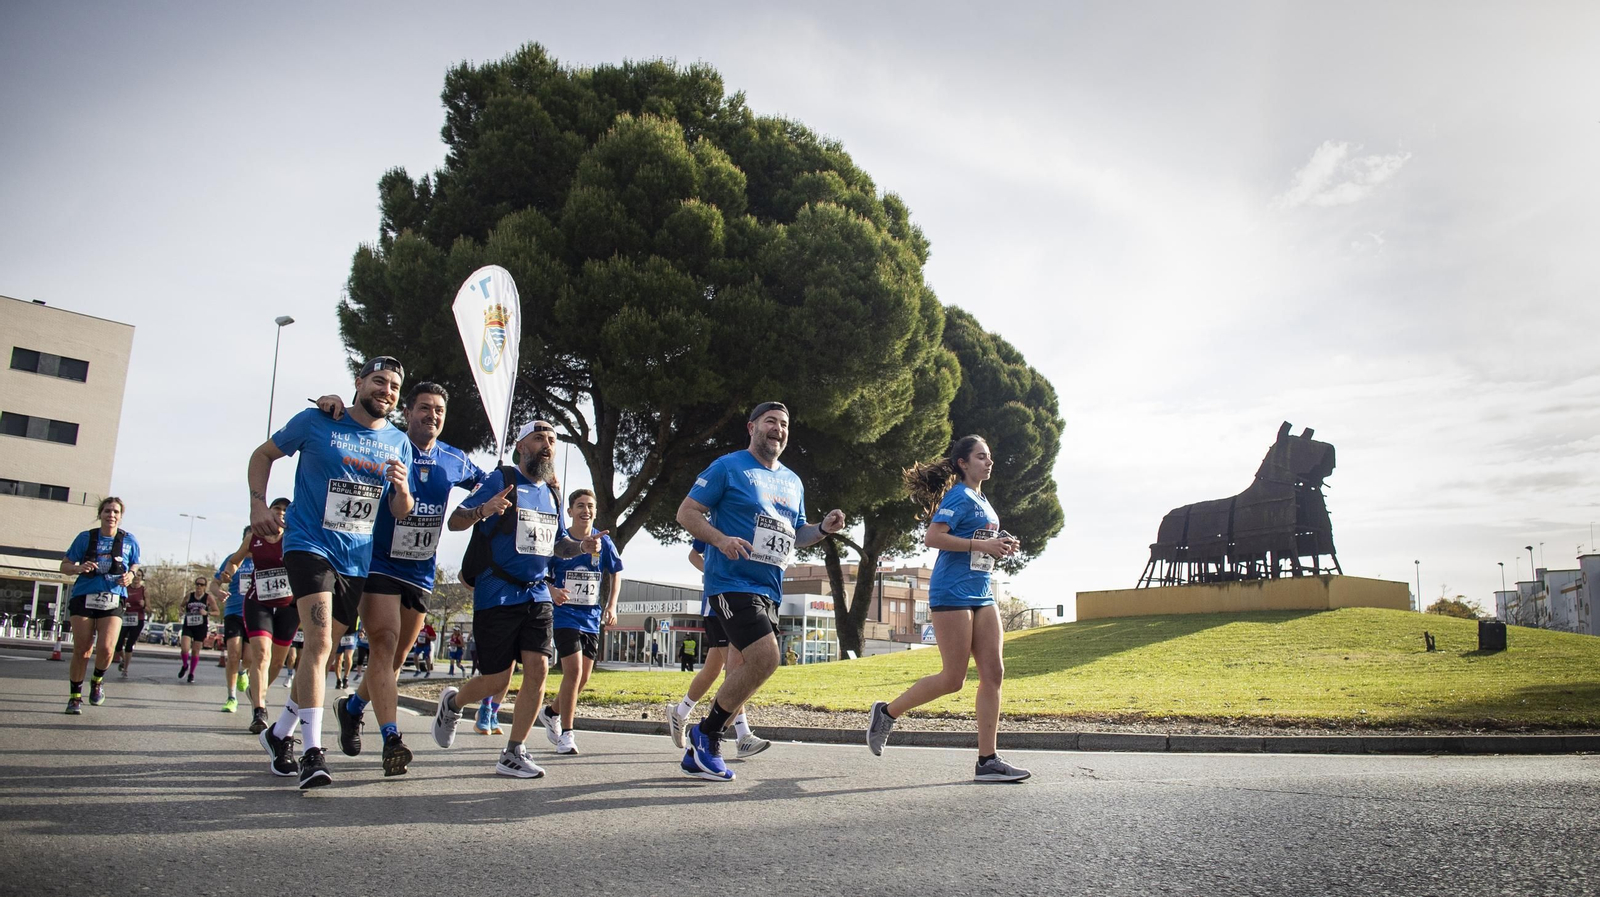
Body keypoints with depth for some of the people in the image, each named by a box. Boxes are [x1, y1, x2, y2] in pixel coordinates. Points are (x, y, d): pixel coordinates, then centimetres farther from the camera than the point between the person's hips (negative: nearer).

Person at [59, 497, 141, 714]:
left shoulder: (129, 540, 6)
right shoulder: (85, 537, 3)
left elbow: (135, 565, 19)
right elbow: (65, 566, 7)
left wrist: (131, 575, -4)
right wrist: (79, 568, -15)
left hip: (113, 600, 0)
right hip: (84, 598, 0)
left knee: (105, 648, -15)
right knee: (81, 650, 1)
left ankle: (98, 680, 16)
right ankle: (75, 696, 18)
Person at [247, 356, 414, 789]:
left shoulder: (398, 443, 7)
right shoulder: (316, 421, -3)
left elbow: (401, 513, 9)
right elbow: (263, 454, 9)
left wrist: (402, 488, -13)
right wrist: (258, 503, -6)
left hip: (358, 559, 5)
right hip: (309, 543, -5)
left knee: (322, 648, 14)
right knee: (319, 640, -21)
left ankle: (280, 732, 32)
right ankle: (313, 751, -20)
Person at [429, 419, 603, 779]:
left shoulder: (551, 493, 14)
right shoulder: (500, 480, -6)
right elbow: (455, 520, -11)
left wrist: (582, 545, 2)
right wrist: (483, 510, -33)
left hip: (536, 594, 6)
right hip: (497, 595, -6)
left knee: (538, 669, -6)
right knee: (497, 681, -1)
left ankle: (513, 754, 5)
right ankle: (452, 702, 33)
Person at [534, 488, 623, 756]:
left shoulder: (604, 543, 0)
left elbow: (615, 574, 12)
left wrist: (611, 606, 0)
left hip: (591, 617, 4)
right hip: (565, 614, -4)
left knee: (583, 677, 9)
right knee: (574, 670, -16)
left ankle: (551, 713, 36)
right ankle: (566, 734, -4)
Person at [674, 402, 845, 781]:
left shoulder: (792, 482, 18)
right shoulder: (728, 466, -3)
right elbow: (687, 512, -5)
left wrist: (823, 529, 5)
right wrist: (720, 539, -22)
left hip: (769, 589, 8)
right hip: (732, 581, -8)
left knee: (746, 669, 7)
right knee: (764, 657, -21)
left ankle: (699, 751, 20)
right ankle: (707, 734, -1)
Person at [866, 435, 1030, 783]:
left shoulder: (983, 501, 20)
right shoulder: (959, 496, -8)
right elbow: (932, 537, -20)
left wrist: (1002, 547, 11)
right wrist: (982, 545, -21)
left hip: (981, 594, 9)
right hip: (952, 594, -9)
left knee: (993, 672, -1)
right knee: (953, 679, -6)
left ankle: (987, 761, 2)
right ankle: (887, 712, 13)